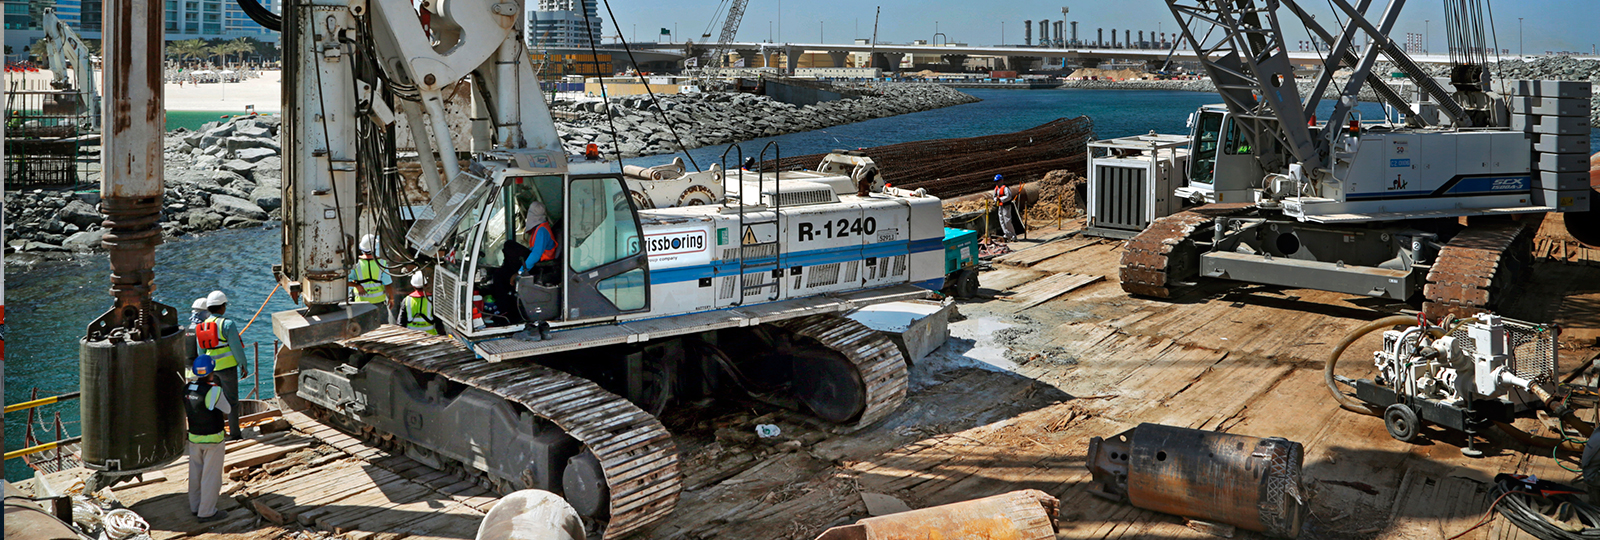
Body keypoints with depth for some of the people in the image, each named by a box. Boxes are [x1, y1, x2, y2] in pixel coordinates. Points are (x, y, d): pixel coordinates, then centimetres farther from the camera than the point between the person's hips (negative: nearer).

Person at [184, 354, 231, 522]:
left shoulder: (187, 388, -4)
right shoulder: (214, 391, -23)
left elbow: (185, 412, 10)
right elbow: (228, 410, -8)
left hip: (193, 437, 6)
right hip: (212, 439, -6)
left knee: (195, 473, 18)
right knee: (211, 475, 4)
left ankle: (195, 507, 31)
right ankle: (207, 512, 10)